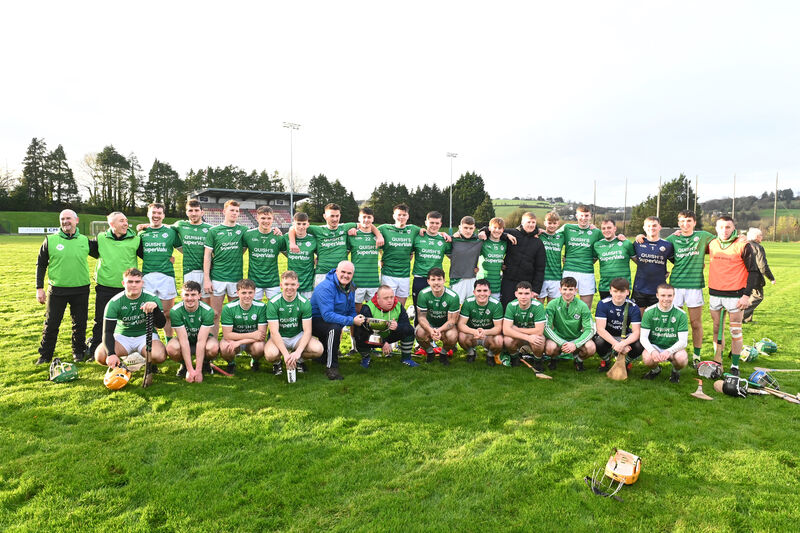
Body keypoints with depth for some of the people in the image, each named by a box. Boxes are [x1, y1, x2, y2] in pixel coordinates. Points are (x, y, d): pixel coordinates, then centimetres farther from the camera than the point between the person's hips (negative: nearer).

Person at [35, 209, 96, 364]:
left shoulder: (85, 241, 5)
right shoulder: (50, 240, 1)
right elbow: (41, 265, 5)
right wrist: (39, 288, 1)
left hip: (81, 290, 1)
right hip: (57, 290, -1)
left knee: (80, 324, 9)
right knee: (51, 324, 5)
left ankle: (78, 352, 25)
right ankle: (45, 356, 19)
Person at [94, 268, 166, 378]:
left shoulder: (152, 298, -12)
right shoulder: (114, 303, -11)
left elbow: (160, 325, -20)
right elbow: (108, 331, -14)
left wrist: (155, 308, -41)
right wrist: (111, 354, -30)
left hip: (145, 335, -1)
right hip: (122, 337, 1)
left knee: (160, 356, -32)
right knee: (100, 356, -27)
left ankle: (150, 364, 6)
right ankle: (119, 366, 9)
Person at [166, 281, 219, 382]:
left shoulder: (207, 311, -24)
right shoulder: (175, 311, -22)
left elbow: (201, 341, -28)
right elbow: (184, 340, -27)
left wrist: (198, 371, -32)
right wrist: (190, 370, -30)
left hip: (204, 340, -1)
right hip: (184, 341, 1)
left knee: (213, 348, -35)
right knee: (171, 348, -33)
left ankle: (205, 362, 2)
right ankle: (184, 365, 2)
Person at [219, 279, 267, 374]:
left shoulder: (261, 307, -16)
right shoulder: (228, 308, -15)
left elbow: (262, 335, -19)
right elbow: (227, 334, -18)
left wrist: (239, 342, -28)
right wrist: (252, 335, -25)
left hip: (253, 341, 0)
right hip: (233, 338, 0)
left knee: (259, 347, -34)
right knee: (224, 348, -33)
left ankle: (255, 361, 4)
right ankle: (231, 363, 4)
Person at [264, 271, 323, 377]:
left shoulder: (304, 302, -11)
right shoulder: (273, 303, -14)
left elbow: (307, 331, -14)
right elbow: (274, 332, -19)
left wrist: (298, 352, -30)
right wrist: (286, 354, -32)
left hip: (298, 336, 2)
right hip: (279, 337, -1)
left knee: (318, 349, -27)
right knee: (270, 354, -35)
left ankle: (300, 360, 8)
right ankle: (277, 362, 5)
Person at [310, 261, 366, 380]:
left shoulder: (350, 287, 0)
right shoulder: (326, 288, -26)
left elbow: (352, 310, 9)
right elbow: (327, 315, -33)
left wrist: (357, 319, -14)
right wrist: (351, 321, -35)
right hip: (315, 321, -9)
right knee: (335, 327, -33)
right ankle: (331, 367, -25)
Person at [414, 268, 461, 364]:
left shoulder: (453, 296, -22)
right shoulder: (423, 294, -18)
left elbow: (452, 320, -18)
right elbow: (421, 317, -15)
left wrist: (439, 330, -38)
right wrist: (430, 330, -36)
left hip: (446, 325, -1)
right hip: (429, 324, 1)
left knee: (452, 336, -34)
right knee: (420, 333, -31)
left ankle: (444, 353, 3)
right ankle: (429, 352, 4)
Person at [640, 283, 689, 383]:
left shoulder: (680, 314, -9)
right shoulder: (649, 312, -8)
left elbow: (683, 341, -14)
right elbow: (643, 337, -9)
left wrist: (669, 351, -34)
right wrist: (652, 351, -30)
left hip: (673, 347, 0)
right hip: (654, 346, 0)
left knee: (682, 359, -33)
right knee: (647, 359, -32)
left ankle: (675, 371, 7)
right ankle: (655, 370, 8)